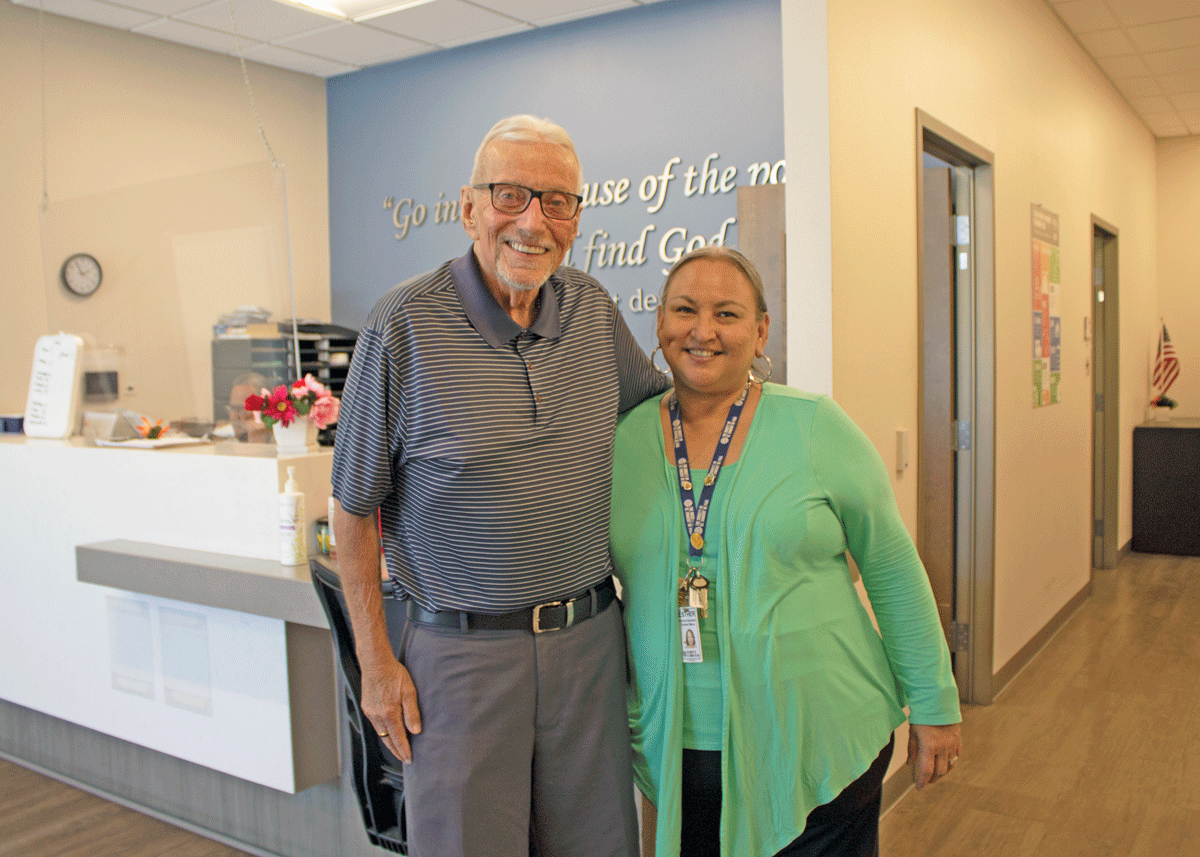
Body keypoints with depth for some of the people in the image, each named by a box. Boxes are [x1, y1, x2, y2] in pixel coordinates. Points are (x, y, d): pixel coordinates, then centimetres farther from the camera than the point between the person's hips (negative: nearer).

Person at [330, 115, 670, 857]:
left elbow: (659, 403, 22)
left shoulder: (593, 309, 2)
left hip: (588, 638, 4)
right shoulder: (406, 324, -11)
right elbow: (356, 504, -5)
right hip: (461, 651, -4)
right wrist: (375, 660, -5)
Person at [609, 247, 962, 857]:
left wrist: (933, 705, 1)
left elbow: (893, 571, -2)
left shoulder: (816, 428, -8)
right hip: (677, 753, 2)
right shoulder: (621, 440, -3)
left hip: (821, 750, -1)